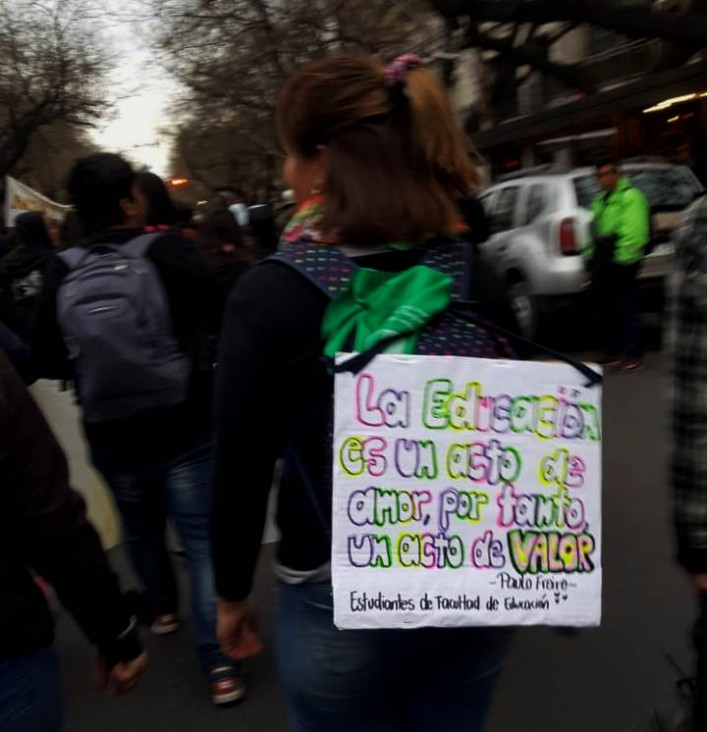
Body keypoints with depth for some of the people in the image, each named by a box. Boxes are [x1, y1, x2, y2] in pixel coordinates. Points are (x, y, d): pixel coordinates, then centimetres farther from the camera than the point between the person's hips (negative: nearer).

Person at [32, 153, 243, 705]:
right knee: (201, 540, 5)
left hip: (111, 436, 4)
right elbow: (223, 319, -13)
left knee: (141, 529, 26)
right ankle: (219, 663, 8)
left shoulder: (62, 275, -6)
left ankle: (163, 610, 49)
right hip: (185, 429, -3)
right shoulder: (169, 254, -14)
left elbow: (47, 363, 0)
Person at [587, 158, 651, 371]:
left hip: (621, 265, -9)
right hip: (604, 265, 9)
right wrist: (592, 256, 16)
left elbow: (635, 233, -18)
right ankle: (613, 351, 24)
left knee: (627, 311, -6)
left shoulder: (630, 197, -9)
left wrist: (623, 258, -21)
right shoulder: (600, 200, 20)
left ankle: (633, 355, 0)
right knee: (607, 310, 13)